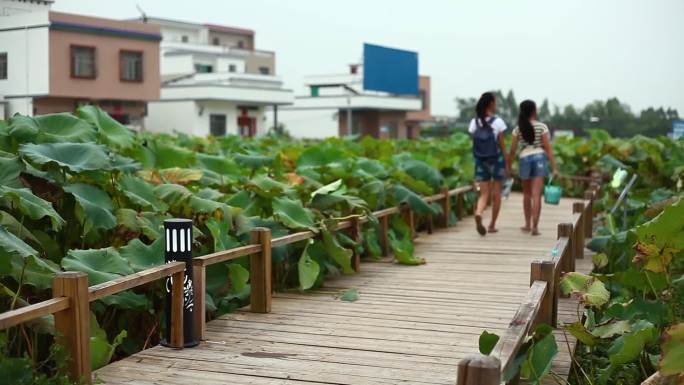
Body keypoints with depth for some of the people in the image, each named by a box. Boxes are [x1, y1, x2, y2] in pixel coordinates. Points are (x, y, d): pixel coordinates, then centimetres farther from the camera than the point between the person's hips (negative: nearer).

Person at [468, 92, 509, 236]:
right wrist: (506, 163, 1)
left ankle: (478, 214, -24)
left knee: (484, 194, 6)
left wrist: (478, 159, 11)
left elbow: (474, 143, 2)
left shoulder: (474, 122, 1)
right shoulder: (498, 122, -9)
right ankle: (492, 225, 17)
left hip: (480, 161, 3)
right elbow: (501, 144, -7)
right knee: (496, 194, 11)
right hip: (496, 160, -3)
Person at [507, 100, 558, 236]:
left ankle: (528, 225, 24)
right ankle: (534, 226, -11)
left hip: (524, 159, 2)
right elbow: (548, 148, -5)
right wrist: (554, 167, -3)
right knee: (536, 195, -5)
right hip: (539, 158, -2)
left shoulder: (518, 129, 3)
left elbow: (513, 150, 2)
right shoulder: (542, 127, -1)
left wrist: (509, 166, 13)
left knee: (527, 194, 18)